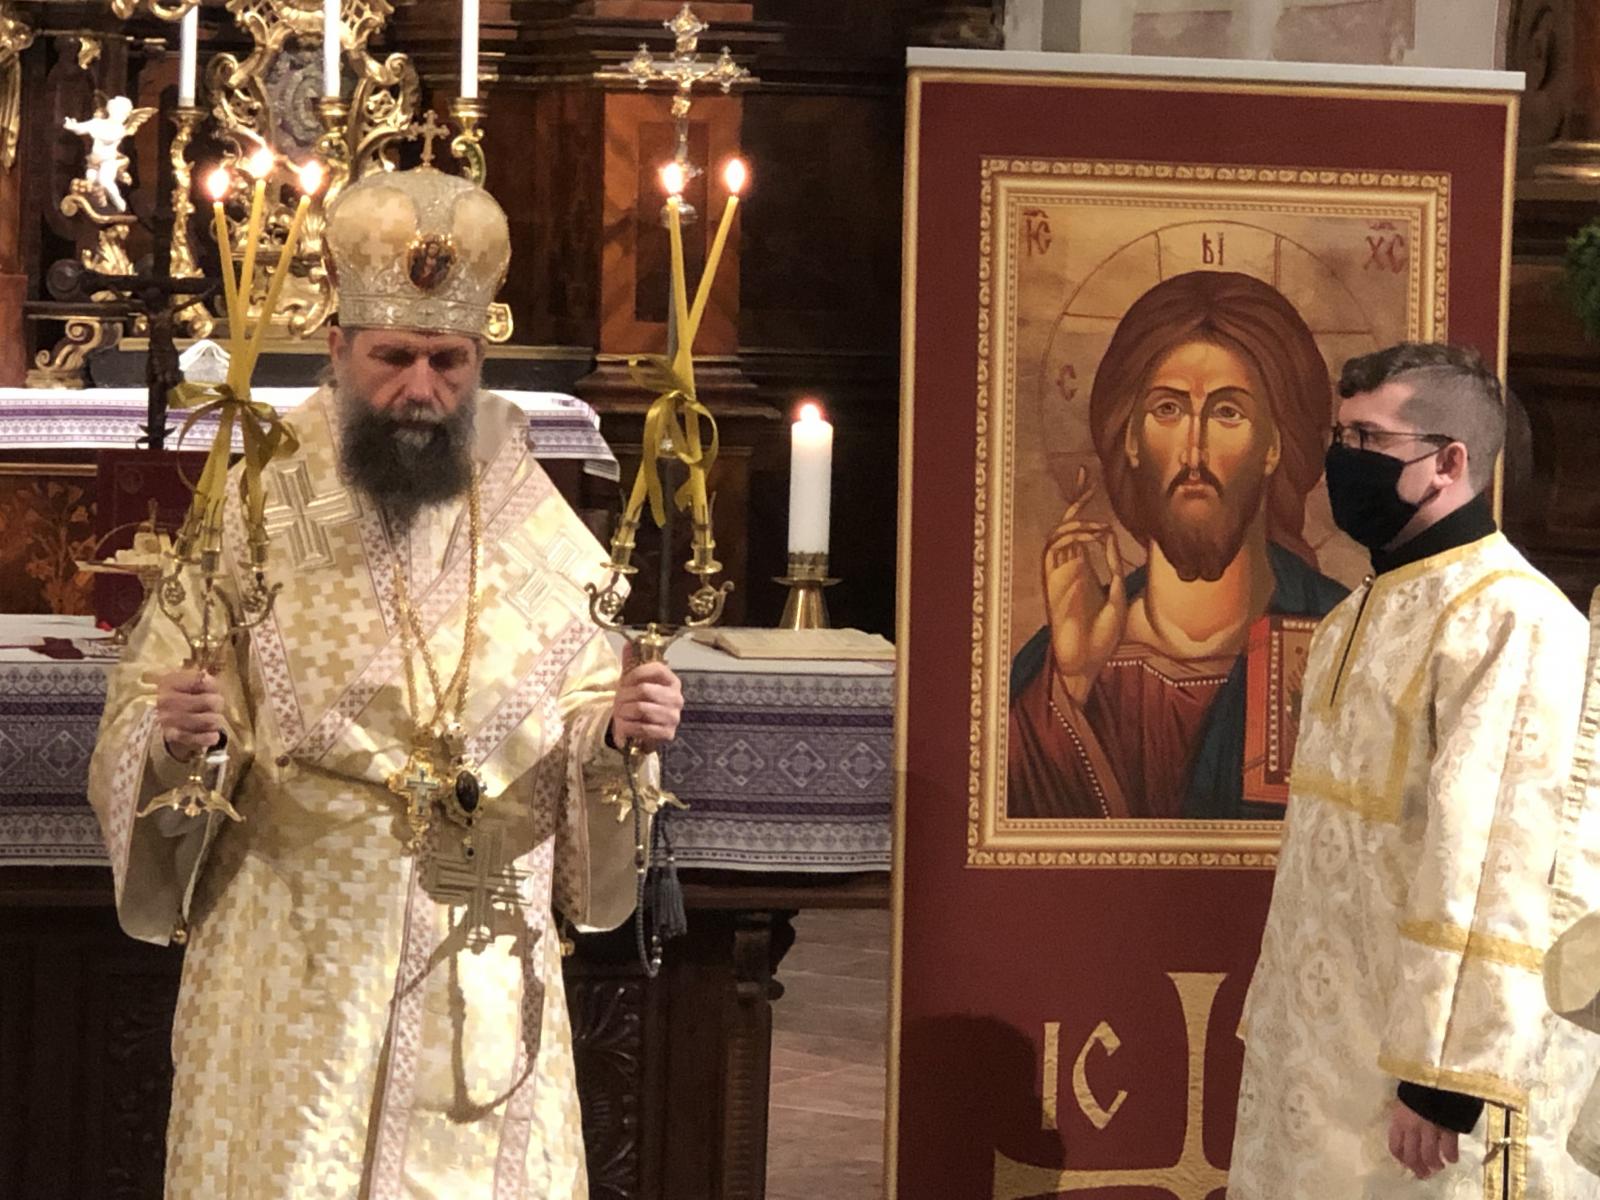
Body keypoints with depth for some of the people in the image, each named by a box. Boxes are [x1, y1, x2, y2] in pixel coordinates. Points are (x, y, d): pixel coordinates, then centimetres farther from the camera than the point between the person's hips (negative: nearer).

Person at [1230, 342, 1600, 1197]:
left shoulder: (1510, 622, -16)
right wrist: (1274, 1017, 16)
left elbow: (1502, 869, -22)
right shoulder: (1362, 615, 15)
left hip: (1420, 1058, -9)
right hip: (1326, 1044, 9)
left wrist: (1446, 1074, -24)